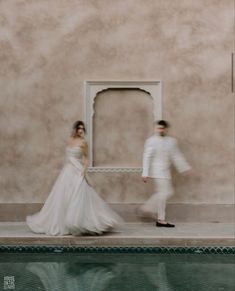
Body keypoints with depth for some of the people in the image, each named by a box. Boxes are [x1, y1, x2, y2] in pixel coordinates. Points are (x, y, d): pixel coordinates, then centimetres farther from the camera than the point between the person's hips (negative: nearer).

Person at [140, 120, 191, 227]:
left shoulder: (172, 141, 11)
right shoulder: (151, 141, -7)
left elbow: (176, 156, 16)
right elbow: (147, 157, -9)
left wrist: (185, 168, 13)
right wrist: (145, 173, -14)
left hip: (165, 171, 7)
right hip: (157, 170, -7)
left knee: (168, 192, 8)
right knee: (163, 193, -8)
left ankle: (147, 208, 16)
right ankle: (161, 220, 0)